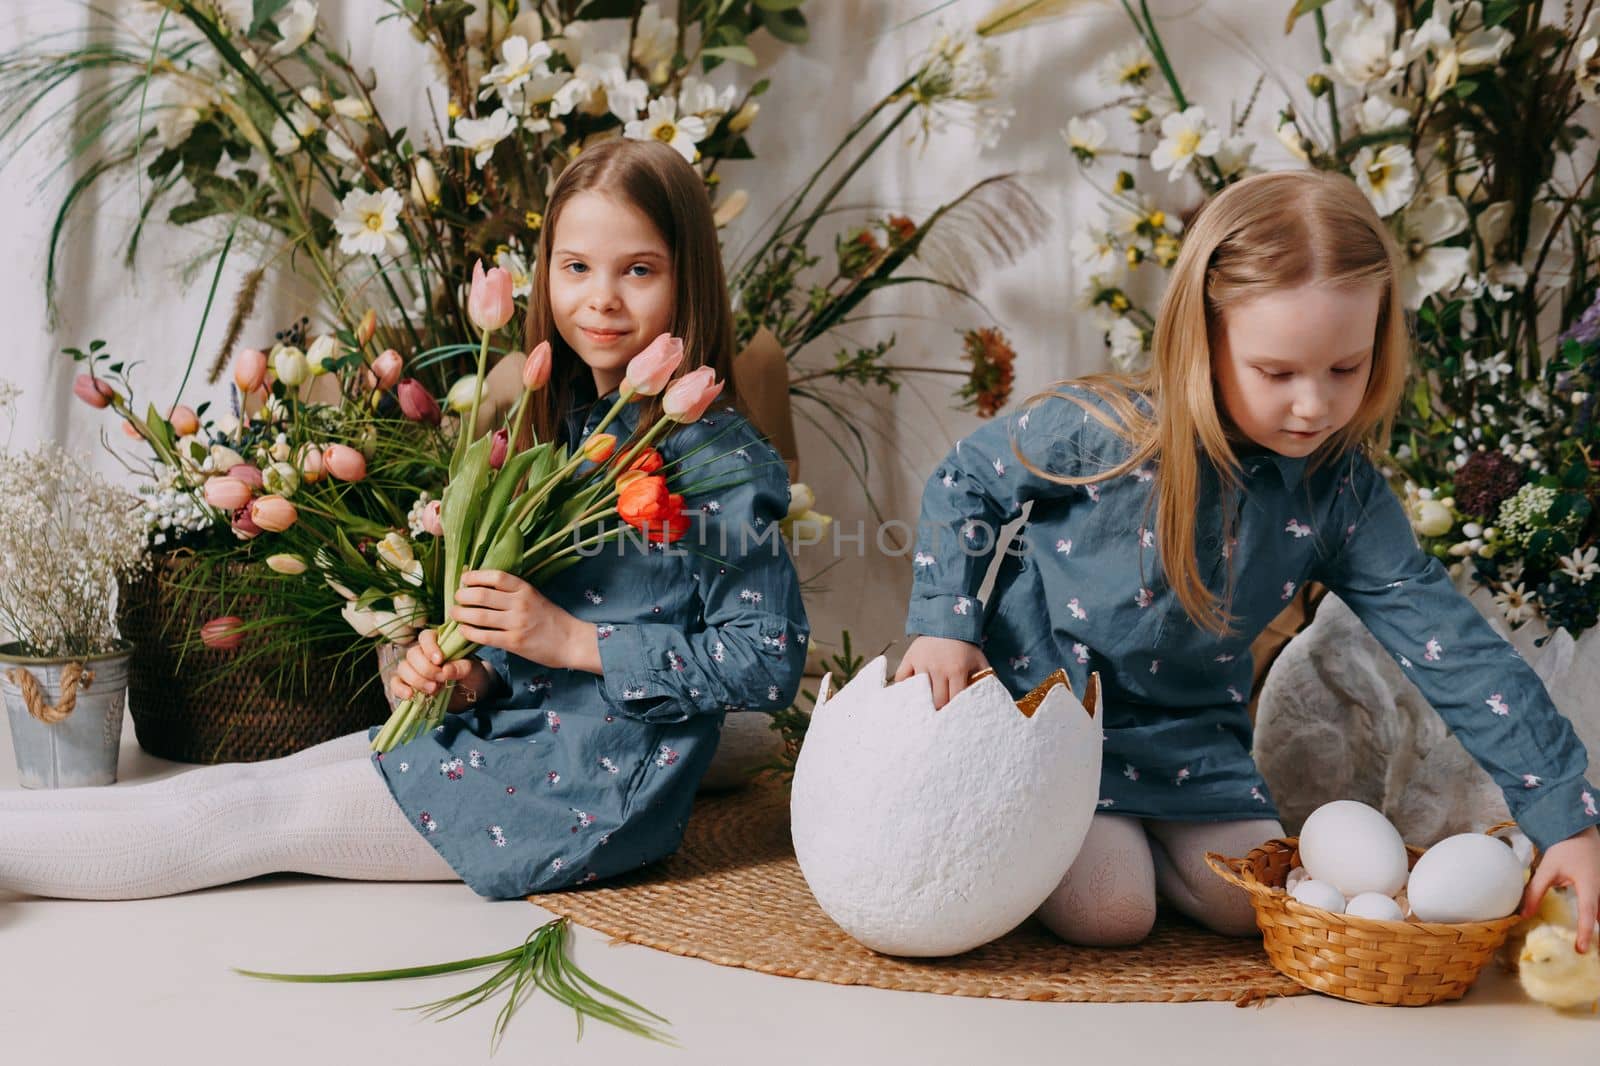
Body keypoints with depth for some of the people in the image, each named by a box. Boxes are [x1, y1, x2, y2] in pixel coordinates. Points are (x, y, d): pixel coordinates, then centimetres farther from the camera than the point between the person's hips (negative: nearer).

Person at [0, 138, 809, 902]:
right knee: (240, 786, -2)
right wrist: (475, 675, -6)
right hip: (522, 732, 7)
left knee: (253, 815, -8)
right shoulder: (565, 422, 10)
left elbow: (769, 664, -19)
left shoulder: (719, 461, -16)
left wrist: (573, 640, -19)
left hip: (595, 789, -7)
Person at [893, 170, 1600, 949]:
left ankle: (1126, 831, 26)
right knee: (1109, 911, -14)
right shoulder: (1101, 432, -24)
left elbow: (1450, 644, -16)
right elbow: (965, 482, -6)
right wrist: (945, 622, -16)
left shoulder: (1342, 490, -14)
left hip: (1188, 734, 5)